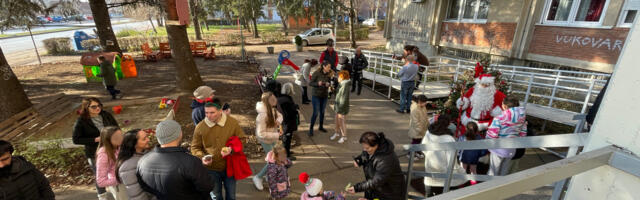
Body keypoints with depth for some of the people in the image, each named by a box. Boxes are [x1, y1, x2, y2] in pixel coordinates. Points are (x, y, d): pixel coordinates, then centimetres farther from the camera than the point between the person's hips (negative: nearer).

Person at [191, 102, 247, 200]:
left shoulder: (233, 122, -13)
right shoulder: (200, 127, -12)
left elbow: (241, 139, -3)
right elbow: (195, 147, 0)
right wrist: (201, 158, -19)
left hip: (230, 166, 0)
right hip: (211, 168, 0)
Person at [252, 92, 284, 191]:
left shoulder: (272, 109, -10)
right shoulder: (262, 115, -33)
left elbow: (280, 115, 11)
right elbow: (261, 134, -30)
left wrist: (278, 121, -12)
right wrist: (276, 135, -26)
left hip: (273, 139, 8)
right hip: (266, 141, -8)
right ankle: (258, 177, 20)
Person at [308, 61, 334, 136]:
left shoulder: (329, 74, -5)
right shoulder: (316, 73, -18)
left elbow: (330, 83, 7)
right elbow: (310, 83, -14)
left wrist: (328, 84, -17)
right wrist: (318, 84, -31)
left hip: (324, 95, 5)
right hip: (316, 95, -5)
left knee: (322, 112, 16)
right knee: (316, 113, -4)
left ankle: (320, 127, 35)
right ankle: (311, 129, 13)